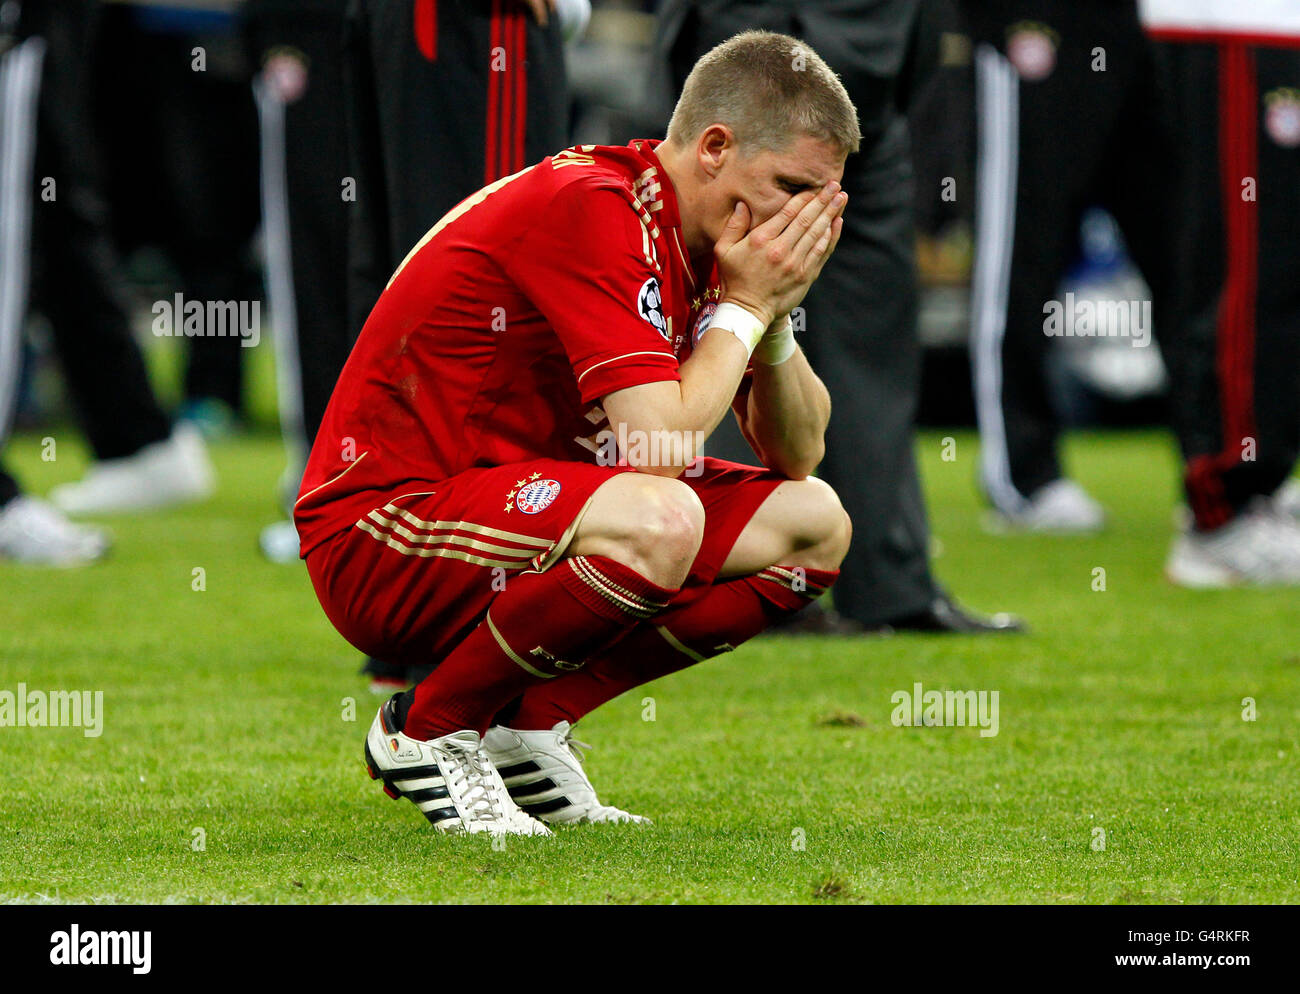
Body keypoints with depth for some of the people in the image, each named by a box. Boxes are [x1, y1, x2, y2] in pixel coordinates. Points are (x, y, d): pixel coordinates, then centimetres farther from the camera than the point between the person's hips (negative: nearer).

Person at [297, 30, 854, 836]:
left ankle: (527, 721, 3)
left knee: (815, 521, 5)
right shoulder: (589, 207, -21)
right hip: (379, 527, -10)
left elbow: (799, 453, 11)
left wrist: (775, 316, -6)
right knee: (657, 522, -36)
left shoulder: (700, 238, 8)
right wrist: (745, 306, -15)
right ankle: (431, 730, -12)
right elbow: (660, 442, -29)